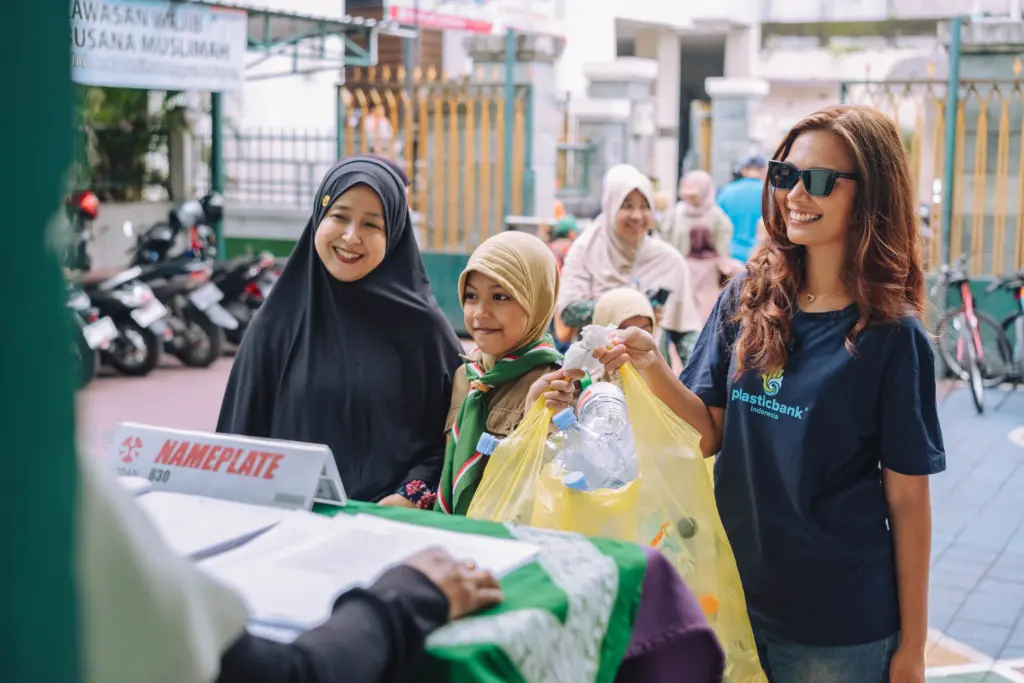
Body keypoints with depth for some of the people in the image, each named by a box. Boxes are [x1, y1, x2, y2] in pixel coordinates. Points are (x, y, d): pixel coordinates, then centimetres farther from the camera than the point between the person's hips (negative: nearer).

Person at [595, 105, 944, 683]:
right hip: (734, 597, 4)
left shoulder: (892, 334, -11)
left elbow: (907, 500, -7)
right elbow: (712, 434, 1)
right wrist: (653, 369, -18)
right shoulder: (747, 300, -1)